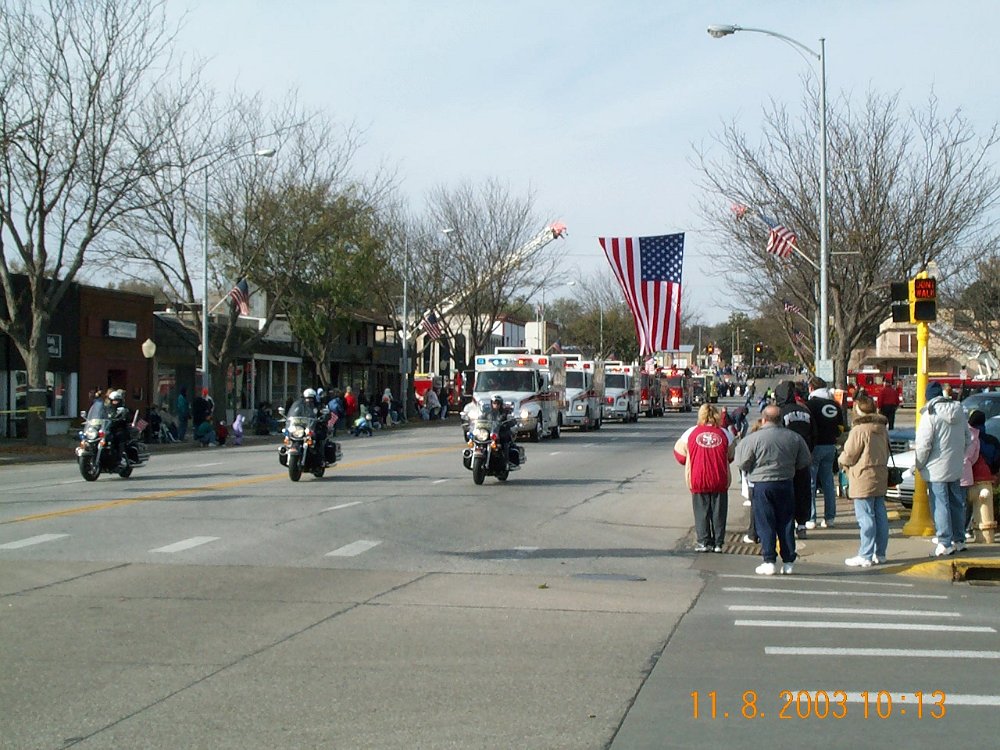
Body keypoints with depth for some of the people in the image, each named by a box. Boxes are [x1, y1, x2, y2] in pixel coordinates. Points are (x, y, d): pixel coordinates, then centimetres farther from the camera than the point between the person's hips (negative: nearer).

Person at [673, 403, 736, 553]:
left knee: (701, 512, 9)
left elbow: (679, 452, 6)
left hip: (698, 480, -1)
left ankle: (704, 542, 8)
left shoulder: (691, 433, -2)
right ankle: (718, 543, 13)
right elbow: (731, 456, 10)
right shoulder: (725, 434, -1)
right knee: (718, 512, 10)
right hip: (720, 480, 1)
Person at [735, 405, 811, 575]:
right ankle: (788, 562, 12)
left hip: (762, 485, -3)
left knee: (765, 524, 3)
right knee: (786, 523, 10)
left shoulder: (753, 438, -12)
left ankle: (769, 561, 1)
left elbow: (743, 463, -8)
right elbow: (805, 461, 8)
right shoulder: (794, 437, 0)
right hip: (786, 483, 3)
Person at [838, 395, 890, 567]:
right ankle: (880, 553, 18)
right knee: (880, 516, 11)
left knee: (866, 518, -5)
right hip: (881, 478, 8)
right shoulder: (882, 429, 10)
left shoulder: (859, 430, -17)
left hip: (864, 480, -8)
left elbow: (848, 456, -13)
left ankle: (865, 556, -3)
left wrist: (841, 459, 8)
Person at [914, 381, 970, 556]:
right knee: (957, 503, 15)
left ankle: (945, 543, -5)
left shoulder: (930, 414, -15)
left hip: (937, 469, -7)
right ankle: (959, 540, 23)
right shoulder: (959, 411, 7)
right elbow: (968, 438, 13)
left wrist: (919, 464, -4)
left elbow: (923, 444, -17)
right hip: (956, 468, 7)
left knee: (940, 505, -3)